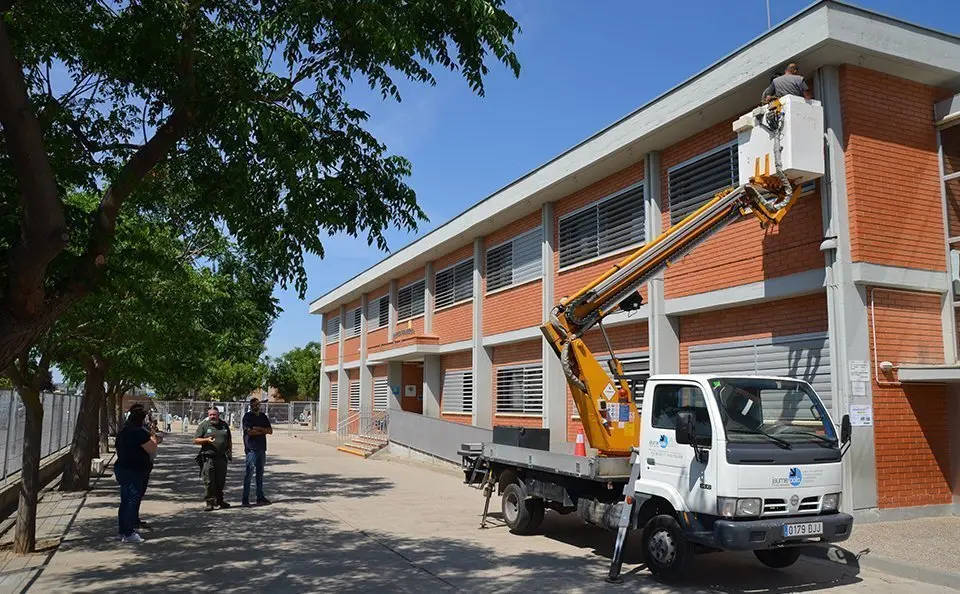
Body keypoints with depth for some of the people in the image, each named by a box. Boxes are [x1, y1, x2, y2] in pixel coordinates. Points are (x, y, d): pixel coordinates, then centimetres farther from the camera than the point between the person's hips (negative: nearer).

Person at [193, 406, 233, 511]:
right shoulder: (203, 425, 1)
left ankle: (219, 500, 25)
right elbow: (195, 440, -1)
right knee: (209, 482, -5)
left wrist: (230, 452, 15)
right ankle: (210, 502, 1)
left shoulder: (224, 425, 13)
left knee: (221, 481, 11)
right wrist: (207, 440, -16)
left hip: (222, 458, 4)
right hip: (208, 458, -4)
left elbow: (229, 440, 23)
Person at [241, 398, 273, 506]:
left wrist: (258, 428, -7)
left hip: (262, 448, 7)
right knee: (249, 472, -7)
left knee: (260, 473, 11)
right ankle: (245, 499, -4)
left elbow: (270, 431, 9)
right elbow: (249, 432, -16)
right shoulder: (247, 417, -3)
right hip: (251, 448, -7)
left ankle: (260, 497, 18)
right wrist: (263, 431, -5)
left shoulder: (263, 416, 16)